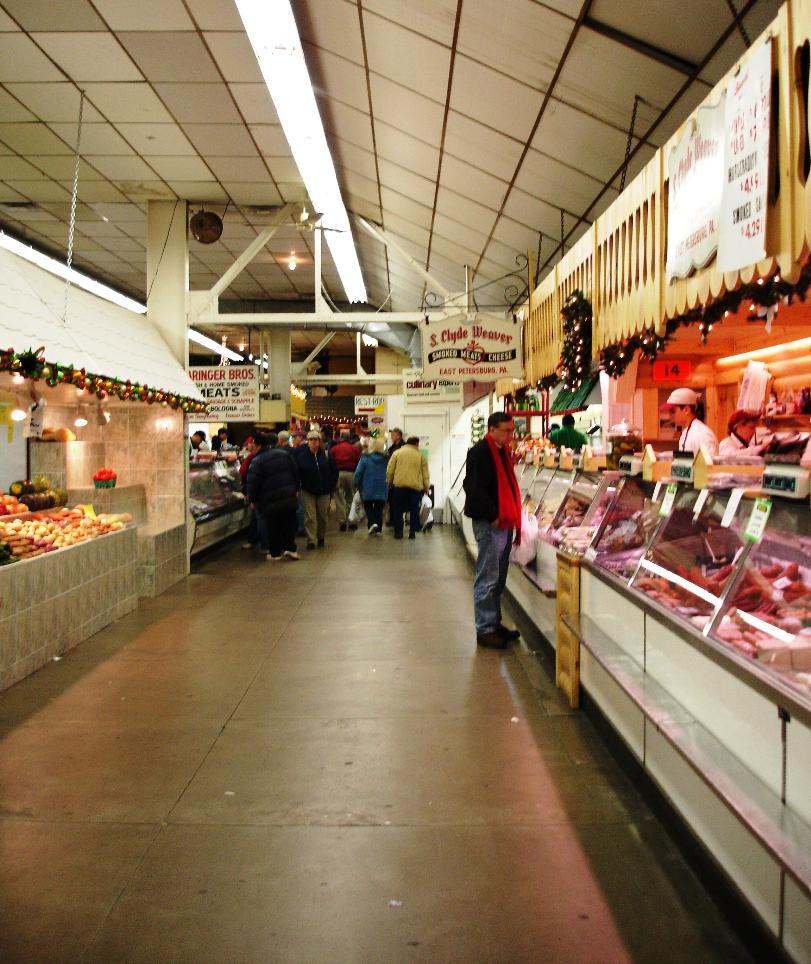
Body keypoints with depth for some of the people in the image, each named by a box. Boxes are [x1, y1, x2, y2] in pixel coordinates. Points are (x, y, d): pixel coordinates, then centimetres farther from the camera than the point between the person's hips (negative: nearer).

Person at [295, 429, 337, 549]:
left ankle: (321, 538, 25)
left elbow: (334, 471, 6)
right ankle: (311, 540, -2)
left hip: (324, 491, 1)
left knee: (322, 516, 10)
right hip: (308, 491, -1)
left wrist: (331, 485, 2)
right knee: (310, 517, -6)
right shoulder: (301, 455, -6)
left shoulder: (325, 454, -3)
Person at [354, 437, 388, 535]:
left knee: (368, 507, 13)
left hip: (368, 488, -2)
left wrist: (356, 484, 5)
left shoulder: (365, 458, -9)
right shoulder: (386, 459, -3)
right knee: (379, 509, 12)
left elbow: (359, 472, -7)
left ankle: (372, 523, -8)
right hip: (382, 490, 2)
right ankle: (378, 529, 10)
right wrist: (388, 484, 13)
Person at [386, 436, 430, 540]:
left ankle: (398, 531, 7)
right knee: (414, 510, 10)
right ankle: (412, 531, 8)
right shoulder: (420, 455, 7)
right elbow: (425, 474, 7)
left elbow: (389, 470, 5)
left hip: (399, 485, 0)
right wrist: (427, 487, 16)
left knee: (398, 509, 8)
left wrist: (388, 482, 18)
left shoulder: (397, 453, 6)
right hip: (416, 486, 0)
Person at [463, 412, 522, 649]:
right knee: (487, 579, -4)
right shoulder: (480, 452, -12)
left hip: (504, 522, 9)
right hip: (489, 524, -9)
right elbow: (475, 489, -19)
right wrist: (492, 517, -19)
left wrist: (513, 518, 14)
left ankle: (495, 623, 25)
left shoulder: (502, 452, 17)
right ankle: (485, 630, 3)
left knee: (498, 578, 15)